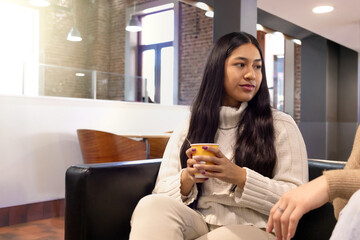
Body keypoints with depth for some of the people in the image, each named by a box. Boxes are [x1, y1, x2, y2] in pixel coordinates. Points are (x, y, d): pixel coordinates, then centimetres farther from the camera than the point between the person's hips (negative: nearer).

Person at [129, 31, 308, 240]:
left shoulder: (281, 125, 5)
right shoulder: (187, 129, 13)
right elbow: (162, 191, 10)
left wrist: (240, 177, -16)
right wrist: (187, 178, -13)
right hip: (195, 222, 3)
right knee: (152, 205, -29)